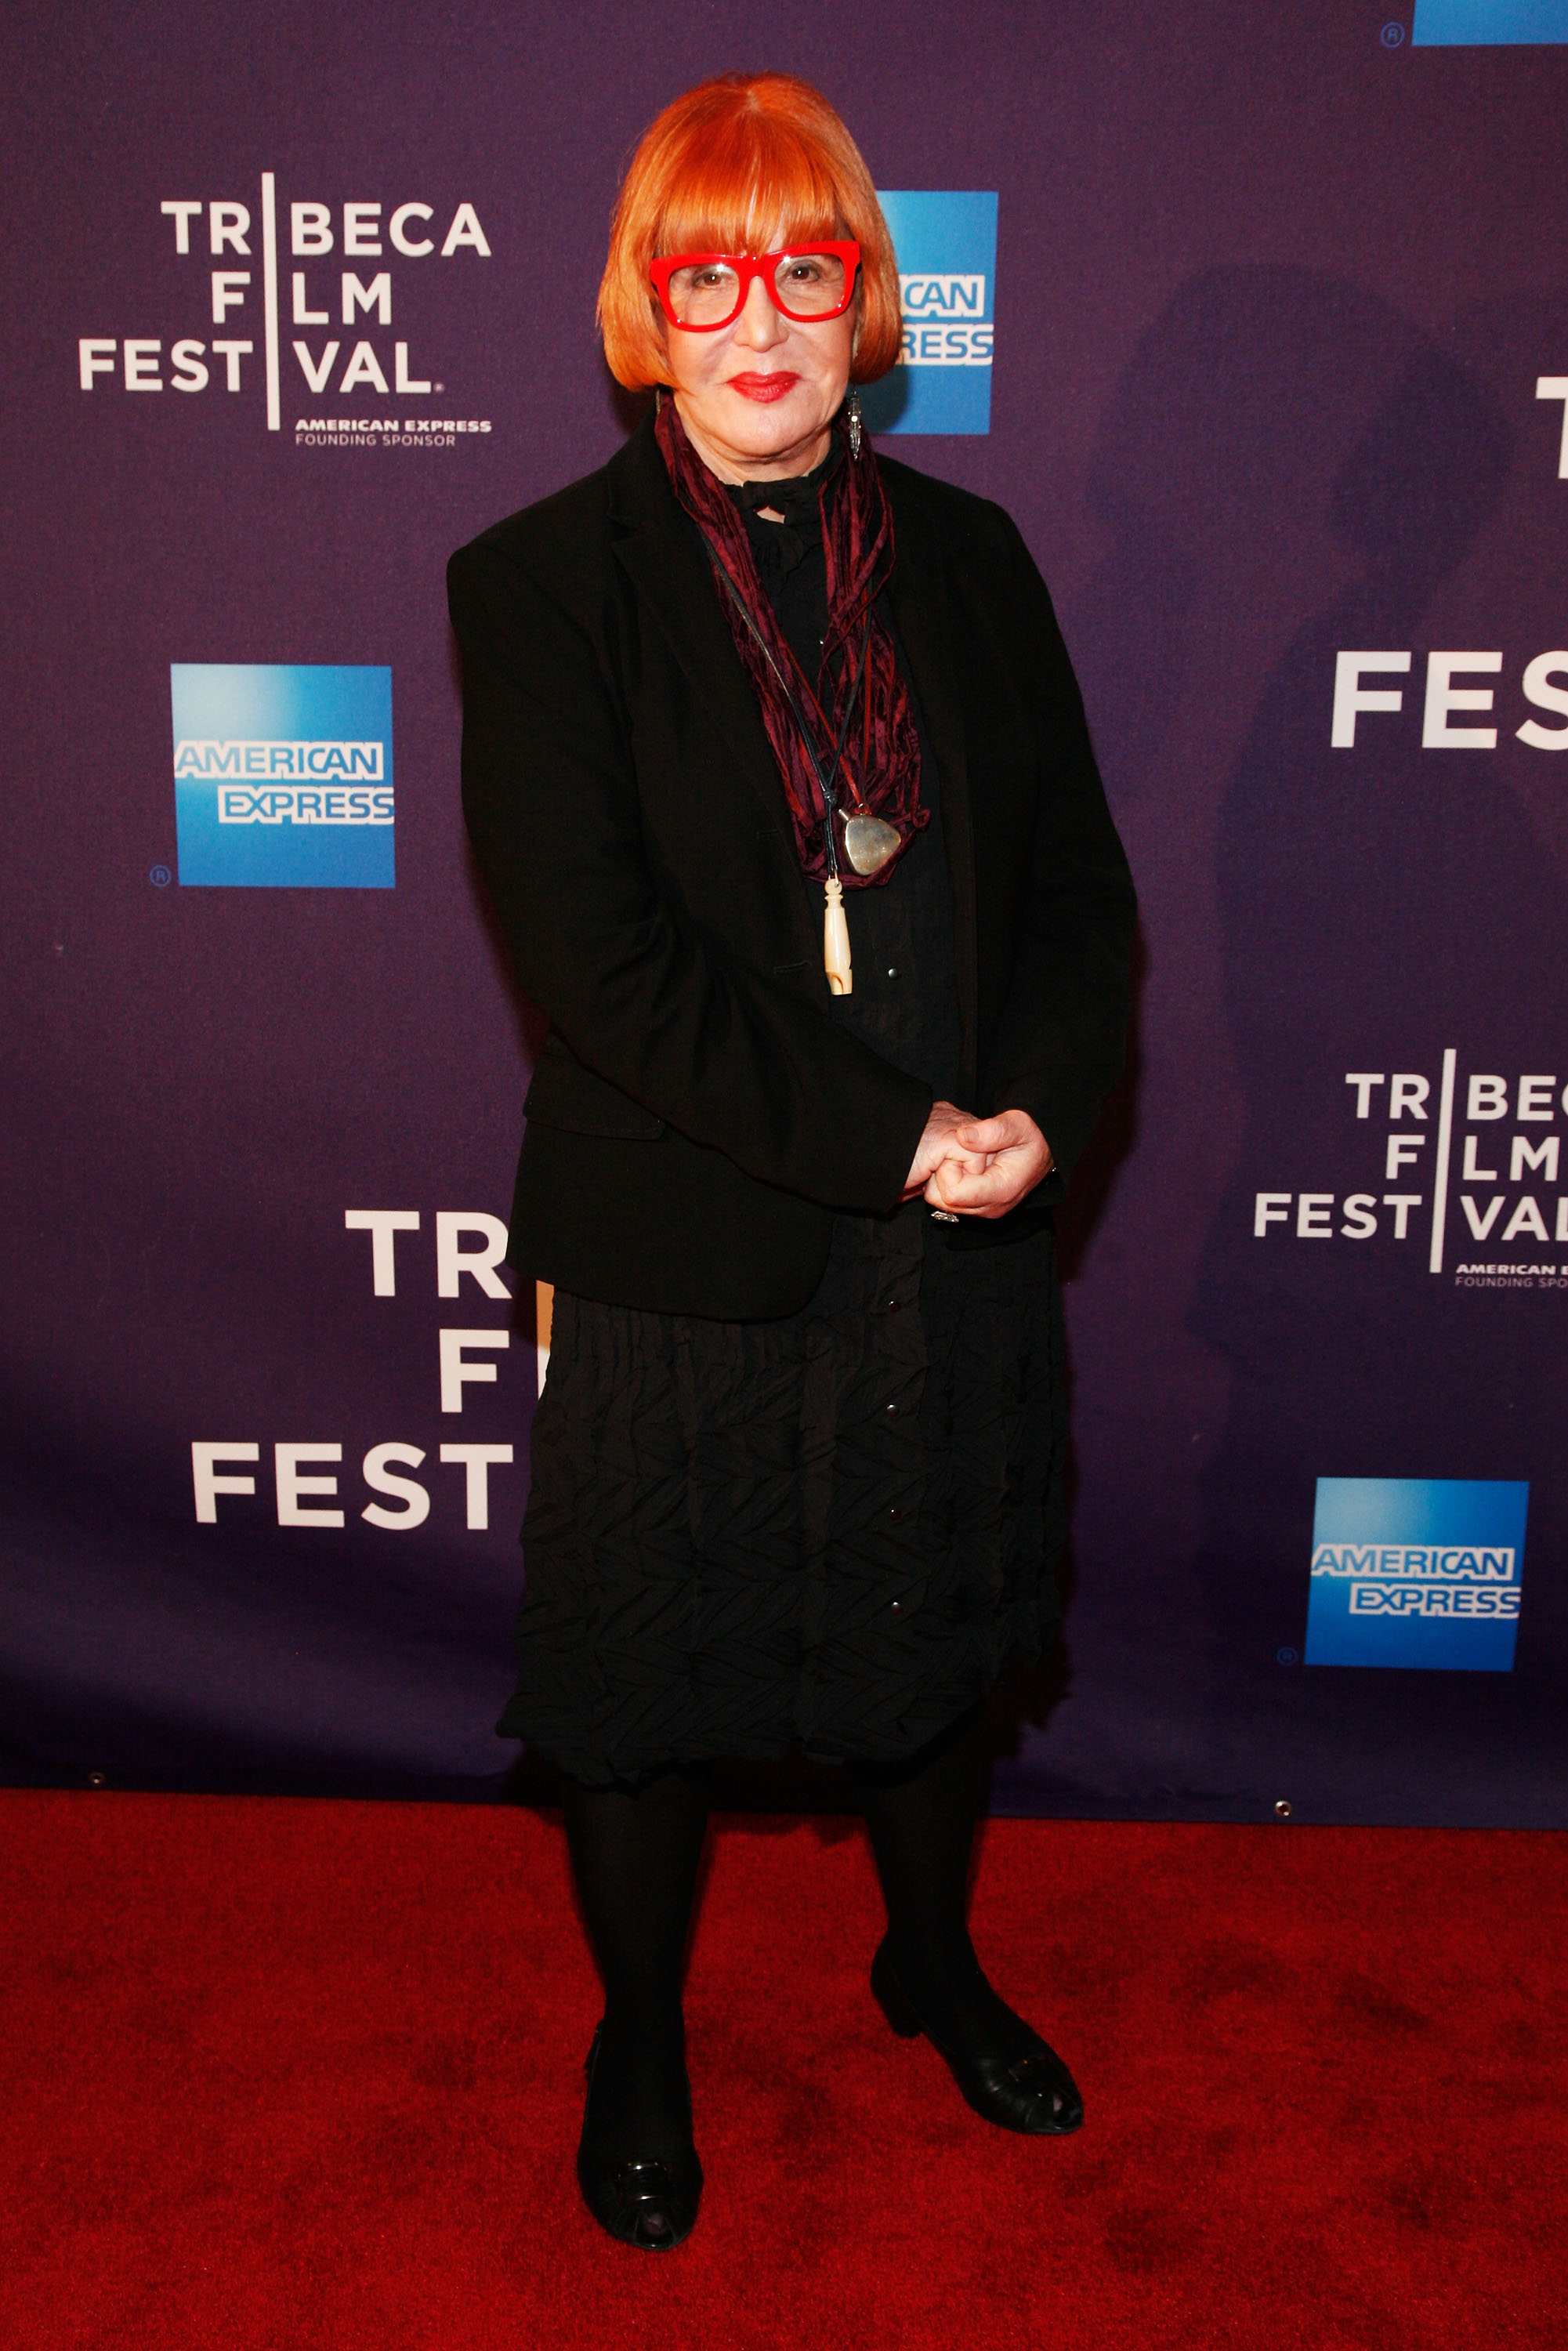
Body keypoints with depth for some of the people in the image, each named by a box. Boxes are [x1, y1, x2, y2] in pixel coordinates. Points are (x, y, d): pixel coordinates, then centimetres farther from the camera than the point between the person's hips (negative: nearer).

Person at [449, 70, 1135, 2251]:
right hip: (685, 1260, -3)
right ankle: (640, 2042, 41)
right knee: (646, 1684, 13)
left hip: (963, 1242, 4)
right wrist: (895, 1140, -19)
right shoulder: (541, 584, -7)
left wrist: (1035, 1108, -13)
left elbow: (1078, 879, 5)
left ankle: (936, 1961, 49)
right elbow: (600, 955, -16)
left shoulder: (967, 557, 5)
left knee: (940, 1638, 21)